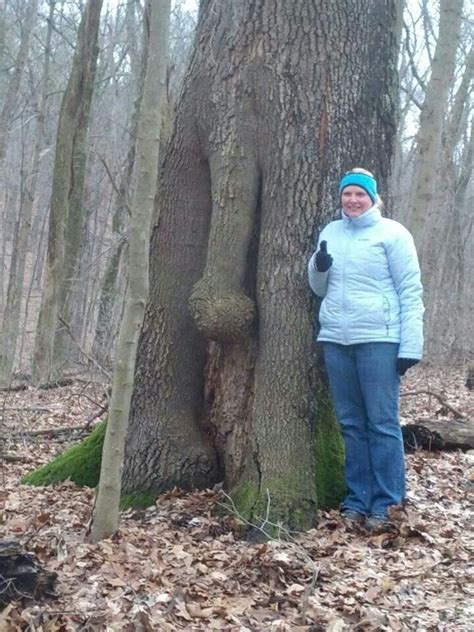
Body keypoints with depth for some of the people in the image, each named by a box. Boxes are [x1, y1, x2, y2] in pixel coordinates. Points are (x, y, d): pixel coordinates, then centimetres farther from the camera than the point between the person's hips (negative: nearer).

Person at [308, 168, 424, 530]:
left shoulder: (392, 233, -2)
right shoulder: (330, 232, 13)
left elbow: (410, 292, -4)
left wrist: (411, 346, -11)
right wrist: (319, 267, -3)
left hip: (378, 339, -5)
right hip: (336, 340, 5)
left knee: (382, 423, -2)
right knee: (351, 423, 10)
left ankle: (385, 503, 6)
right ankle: (357, 499, 18)